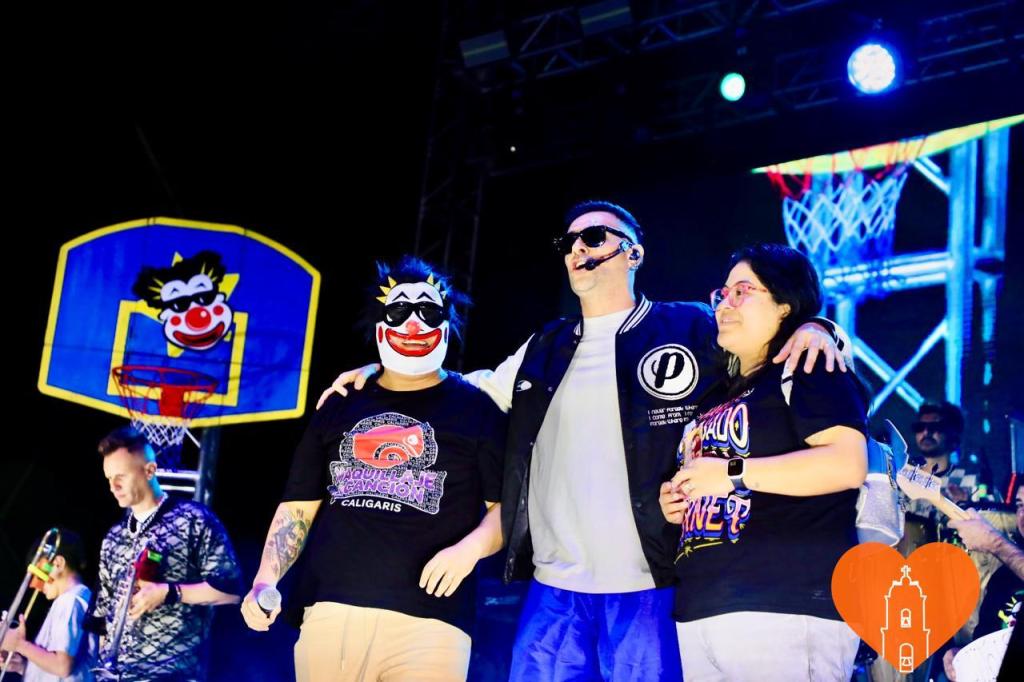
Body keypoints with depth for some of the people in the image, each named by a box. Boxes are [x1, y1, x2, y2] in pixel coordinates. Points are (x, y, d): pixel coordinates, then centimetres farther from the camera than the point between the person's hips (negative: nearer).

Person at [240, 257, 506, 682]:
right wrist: (265, 581, 5)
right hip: (330, 610, 3)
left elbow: (508, 505, 5)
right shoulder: (340, 407, 18)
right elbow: (297, 507, 18)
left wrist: (470, 547, -14)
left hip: (428, 619, -3)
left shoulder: (476, 409, 9)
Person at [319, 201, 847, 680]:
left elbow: (769, 336, 11)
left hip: (653, 590, -4)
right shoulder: (545, 349, 18)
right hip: (554, 592, 4)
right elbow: (478, 391, 30)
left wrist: (811, 329, -12)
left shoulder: (693, 329, 5)